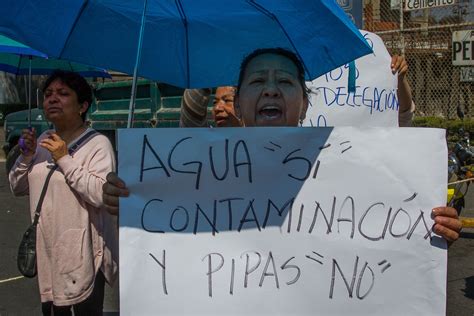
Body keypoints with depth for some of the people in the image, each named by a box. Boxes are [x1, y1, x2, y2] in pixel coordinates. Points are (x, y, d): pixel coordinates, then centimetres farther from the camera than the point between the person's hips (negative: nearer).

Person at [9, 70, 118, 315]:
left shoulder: (97, 143, -13)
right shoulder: (43, 141, 9)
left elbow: (100, 194, -25)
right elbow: (17, 188, 12)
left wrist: (64, 159, -21)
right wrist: (26, 156, -5)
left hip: (82, 253, -7)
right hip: (46, 248, 7)